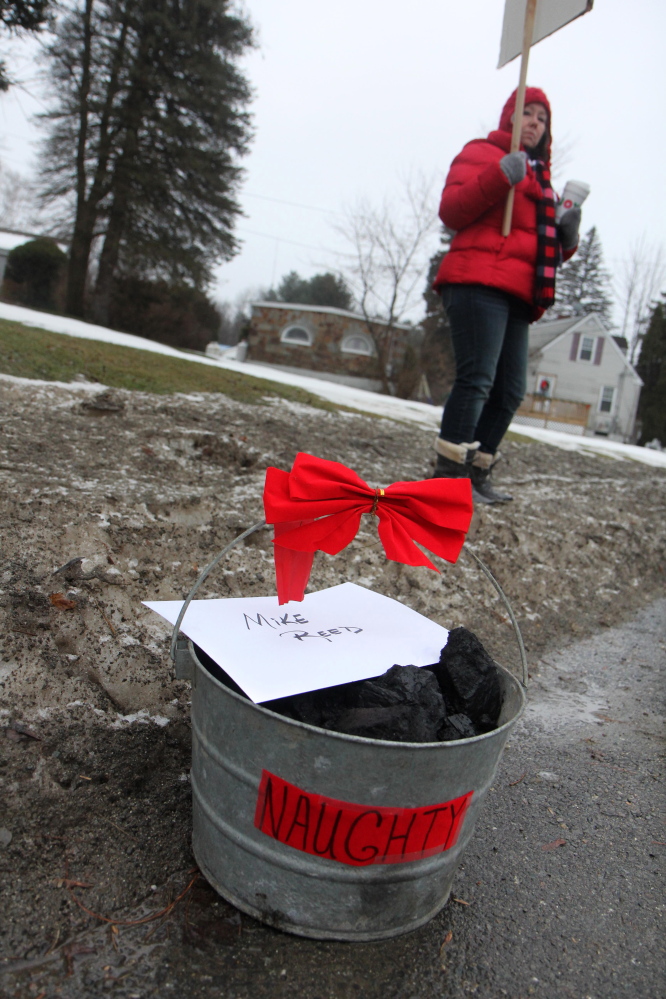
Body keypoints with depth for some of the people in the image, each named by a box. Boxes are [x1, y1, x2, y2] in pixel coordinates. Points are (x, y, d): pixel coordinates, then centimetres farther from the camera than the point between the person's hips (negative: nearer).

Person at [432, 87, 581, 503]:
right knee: (477, 378, -19)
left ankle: (477, 474, 6)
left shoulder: (540, 176, 31)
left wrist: (566, 238, 9)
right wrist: (499, 177, -18)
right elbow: (451, 210, -6)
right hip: (479, 282, -8)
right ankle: (450, 474, -19)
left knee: (510, 391, 2)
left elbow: (542, 248, 30)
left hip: (517, 296, 8)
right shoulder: (483, 153, 10)